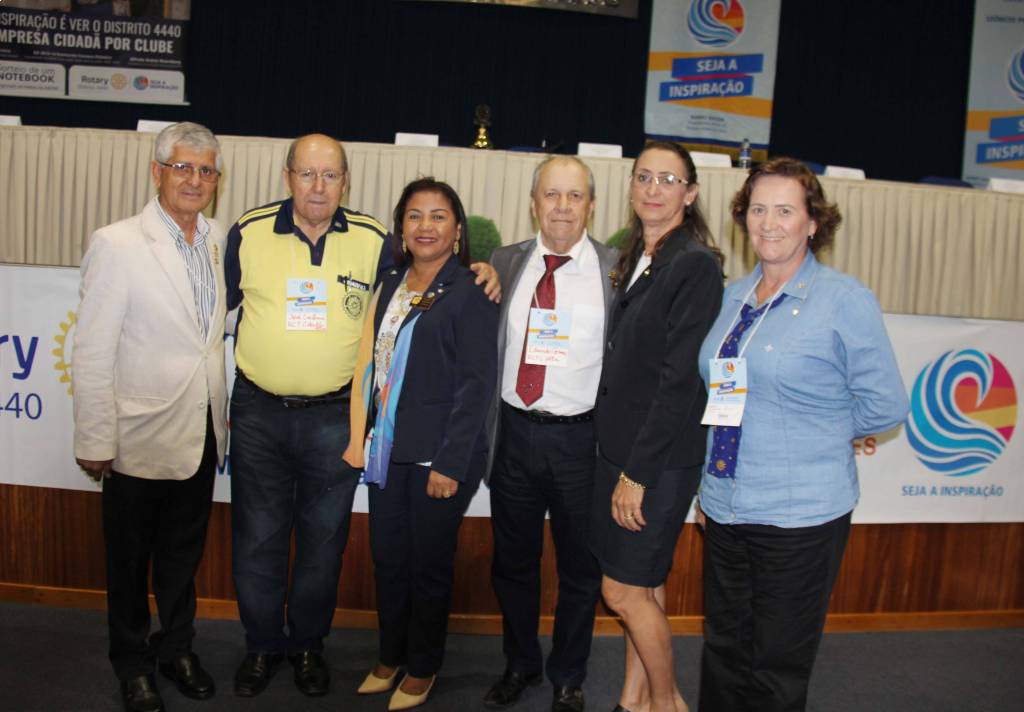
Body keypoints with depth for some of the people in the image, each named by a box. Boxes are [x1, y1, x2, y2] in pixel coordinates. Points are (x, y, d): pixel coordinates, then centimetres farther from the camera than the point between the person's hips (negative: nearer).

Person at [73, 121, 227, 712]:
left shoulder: (219, 240, 2)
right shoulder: (118, 244, -15)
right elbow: (92, 353, -14)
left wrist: (221, 417, 8)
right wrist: (95, 442, -13)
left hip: (201, 435, 5)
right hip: (140, 437, -5)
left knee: (184, 553, 21)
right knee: (131, 560, 15)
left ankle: (177, 648, 41)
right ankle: (133, 663, 36)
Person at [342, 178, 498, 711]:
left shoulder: (470, 293, -9)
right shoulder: (391, 285, 10)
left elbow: (477, 383, -13)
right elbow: (372, 365, 13)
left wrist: (451, 463, -16)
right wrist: (362, 437, 8)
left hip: (438, 456, -5)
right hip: (388, 450, 6)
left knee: (429, 564, 9)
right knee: (387, 558, 14)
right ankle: (390, 657, 35)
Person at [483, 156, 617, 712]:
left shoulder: (616, 268, -5)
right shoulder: (503, 263, 5)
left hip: (581, 438, -2)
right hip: (514, 434, 3)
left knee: (580, 569, 13)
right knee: (512, 562, 18)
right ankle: (520, 665, 41)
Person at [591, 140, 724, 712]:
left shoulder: (697, 266, -14)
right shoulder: (636, 261, 11)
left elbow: (680, 379, -19)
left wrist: (638, 471, -18)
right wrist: (621, 464, 9)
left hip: (660, 458, -7)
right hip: (621, 448, 8)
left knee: (624, 589, 2)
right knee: (644, 584, 17)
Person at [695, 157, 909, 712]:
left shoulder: (845, 300, -9)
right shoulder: (732, 298, 9)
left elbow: (884, 406, -7)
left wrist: (813, 431, 0)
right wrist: (709, 480, 12)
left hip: (800, 515, -5)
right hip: (724, 509, 5)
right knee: (723, 653, 17)